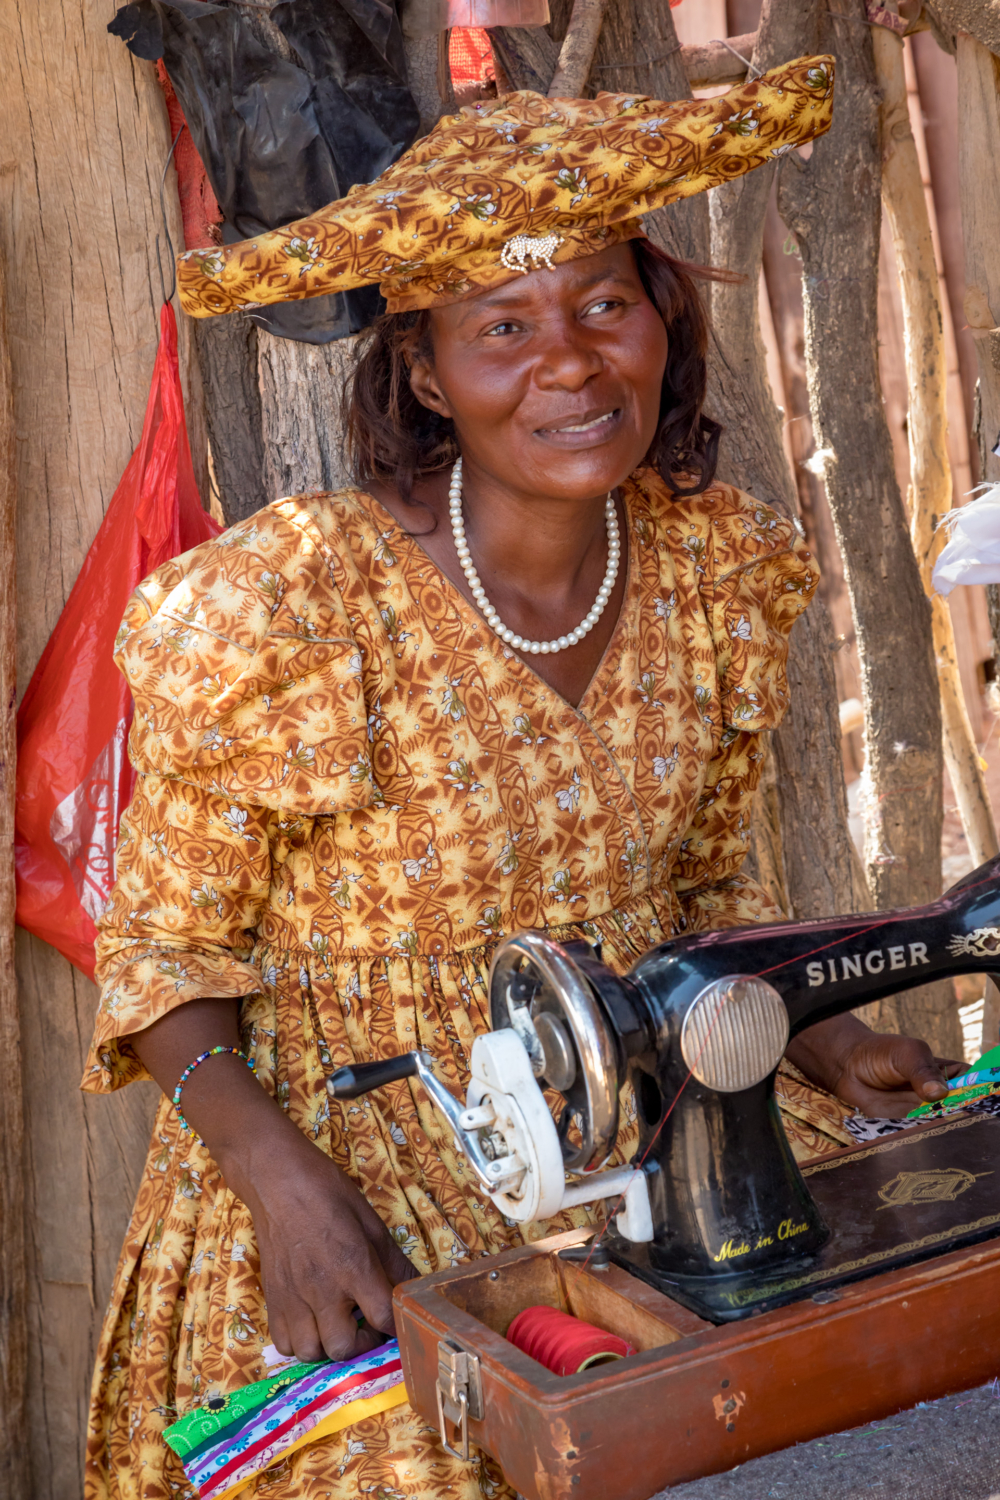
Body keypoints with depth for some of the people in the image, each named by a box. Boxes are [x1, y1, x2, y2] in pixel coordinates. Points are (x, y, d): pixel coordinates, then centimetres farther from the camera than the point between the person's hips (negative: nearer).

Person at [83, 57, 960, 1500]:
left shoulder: (715, 571, -3)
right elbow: (164, 948, -8)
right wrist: (284, 1182, -23)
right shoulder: (287, 609, -19)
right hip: (354, 1140, -4)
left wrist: (826, 1038, -4)